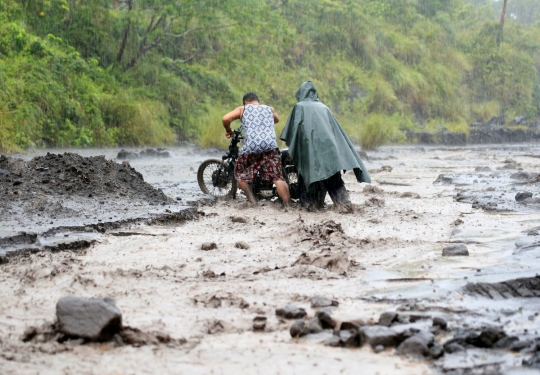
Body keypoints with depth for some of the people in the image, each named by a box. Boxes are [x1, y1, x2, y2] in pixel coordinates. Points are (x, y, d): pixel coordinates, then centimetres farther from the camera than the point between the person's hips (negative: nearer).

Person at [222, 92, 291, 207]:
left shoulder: (243, 109, 19)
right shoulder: (270, 109, 27)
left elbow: (225, 119, 5)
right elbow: (277, 120, 49)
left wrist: (229, 131, 22)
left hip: (251, 146, -2)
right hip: (271, 146, 2)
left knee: (241, 174, 17)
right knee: (278, 177, 0)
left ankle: (252, 200, 3)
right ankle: (288, 205, -12)